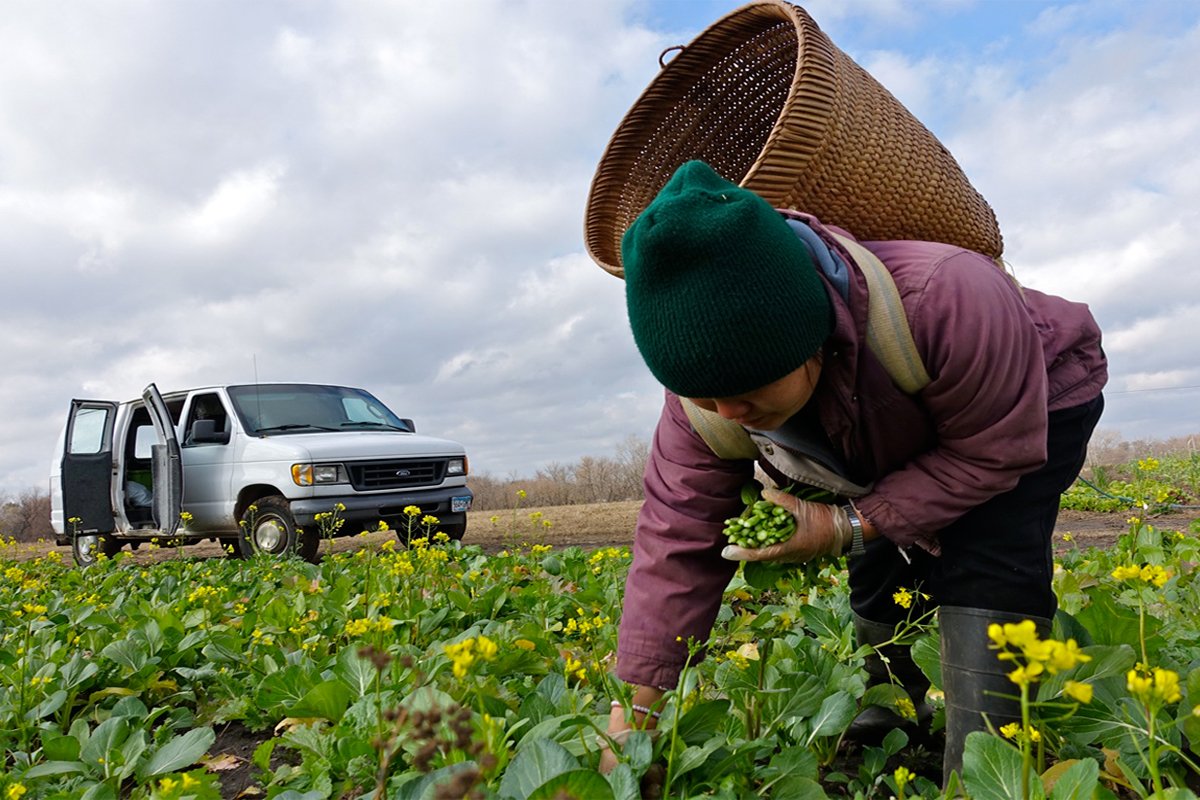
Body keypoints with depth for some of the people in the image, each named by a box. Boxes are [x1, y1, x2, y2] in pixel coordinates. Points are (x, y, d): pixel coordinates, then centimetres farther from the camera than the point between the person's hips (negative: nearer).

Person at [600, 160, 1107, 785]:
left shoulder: (939, 302, -47)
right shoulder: (705, 381, -29)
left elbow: (995, 452, -30)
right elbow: (677, 536, -25)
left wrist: (851, 526, -37)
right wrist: (637, 711, -26)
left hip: (1036, 409, -4)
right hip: (899, 449, 4)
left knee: (982, 577, -25)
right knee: (878, 584, 2)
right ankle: (885, 738, 28)